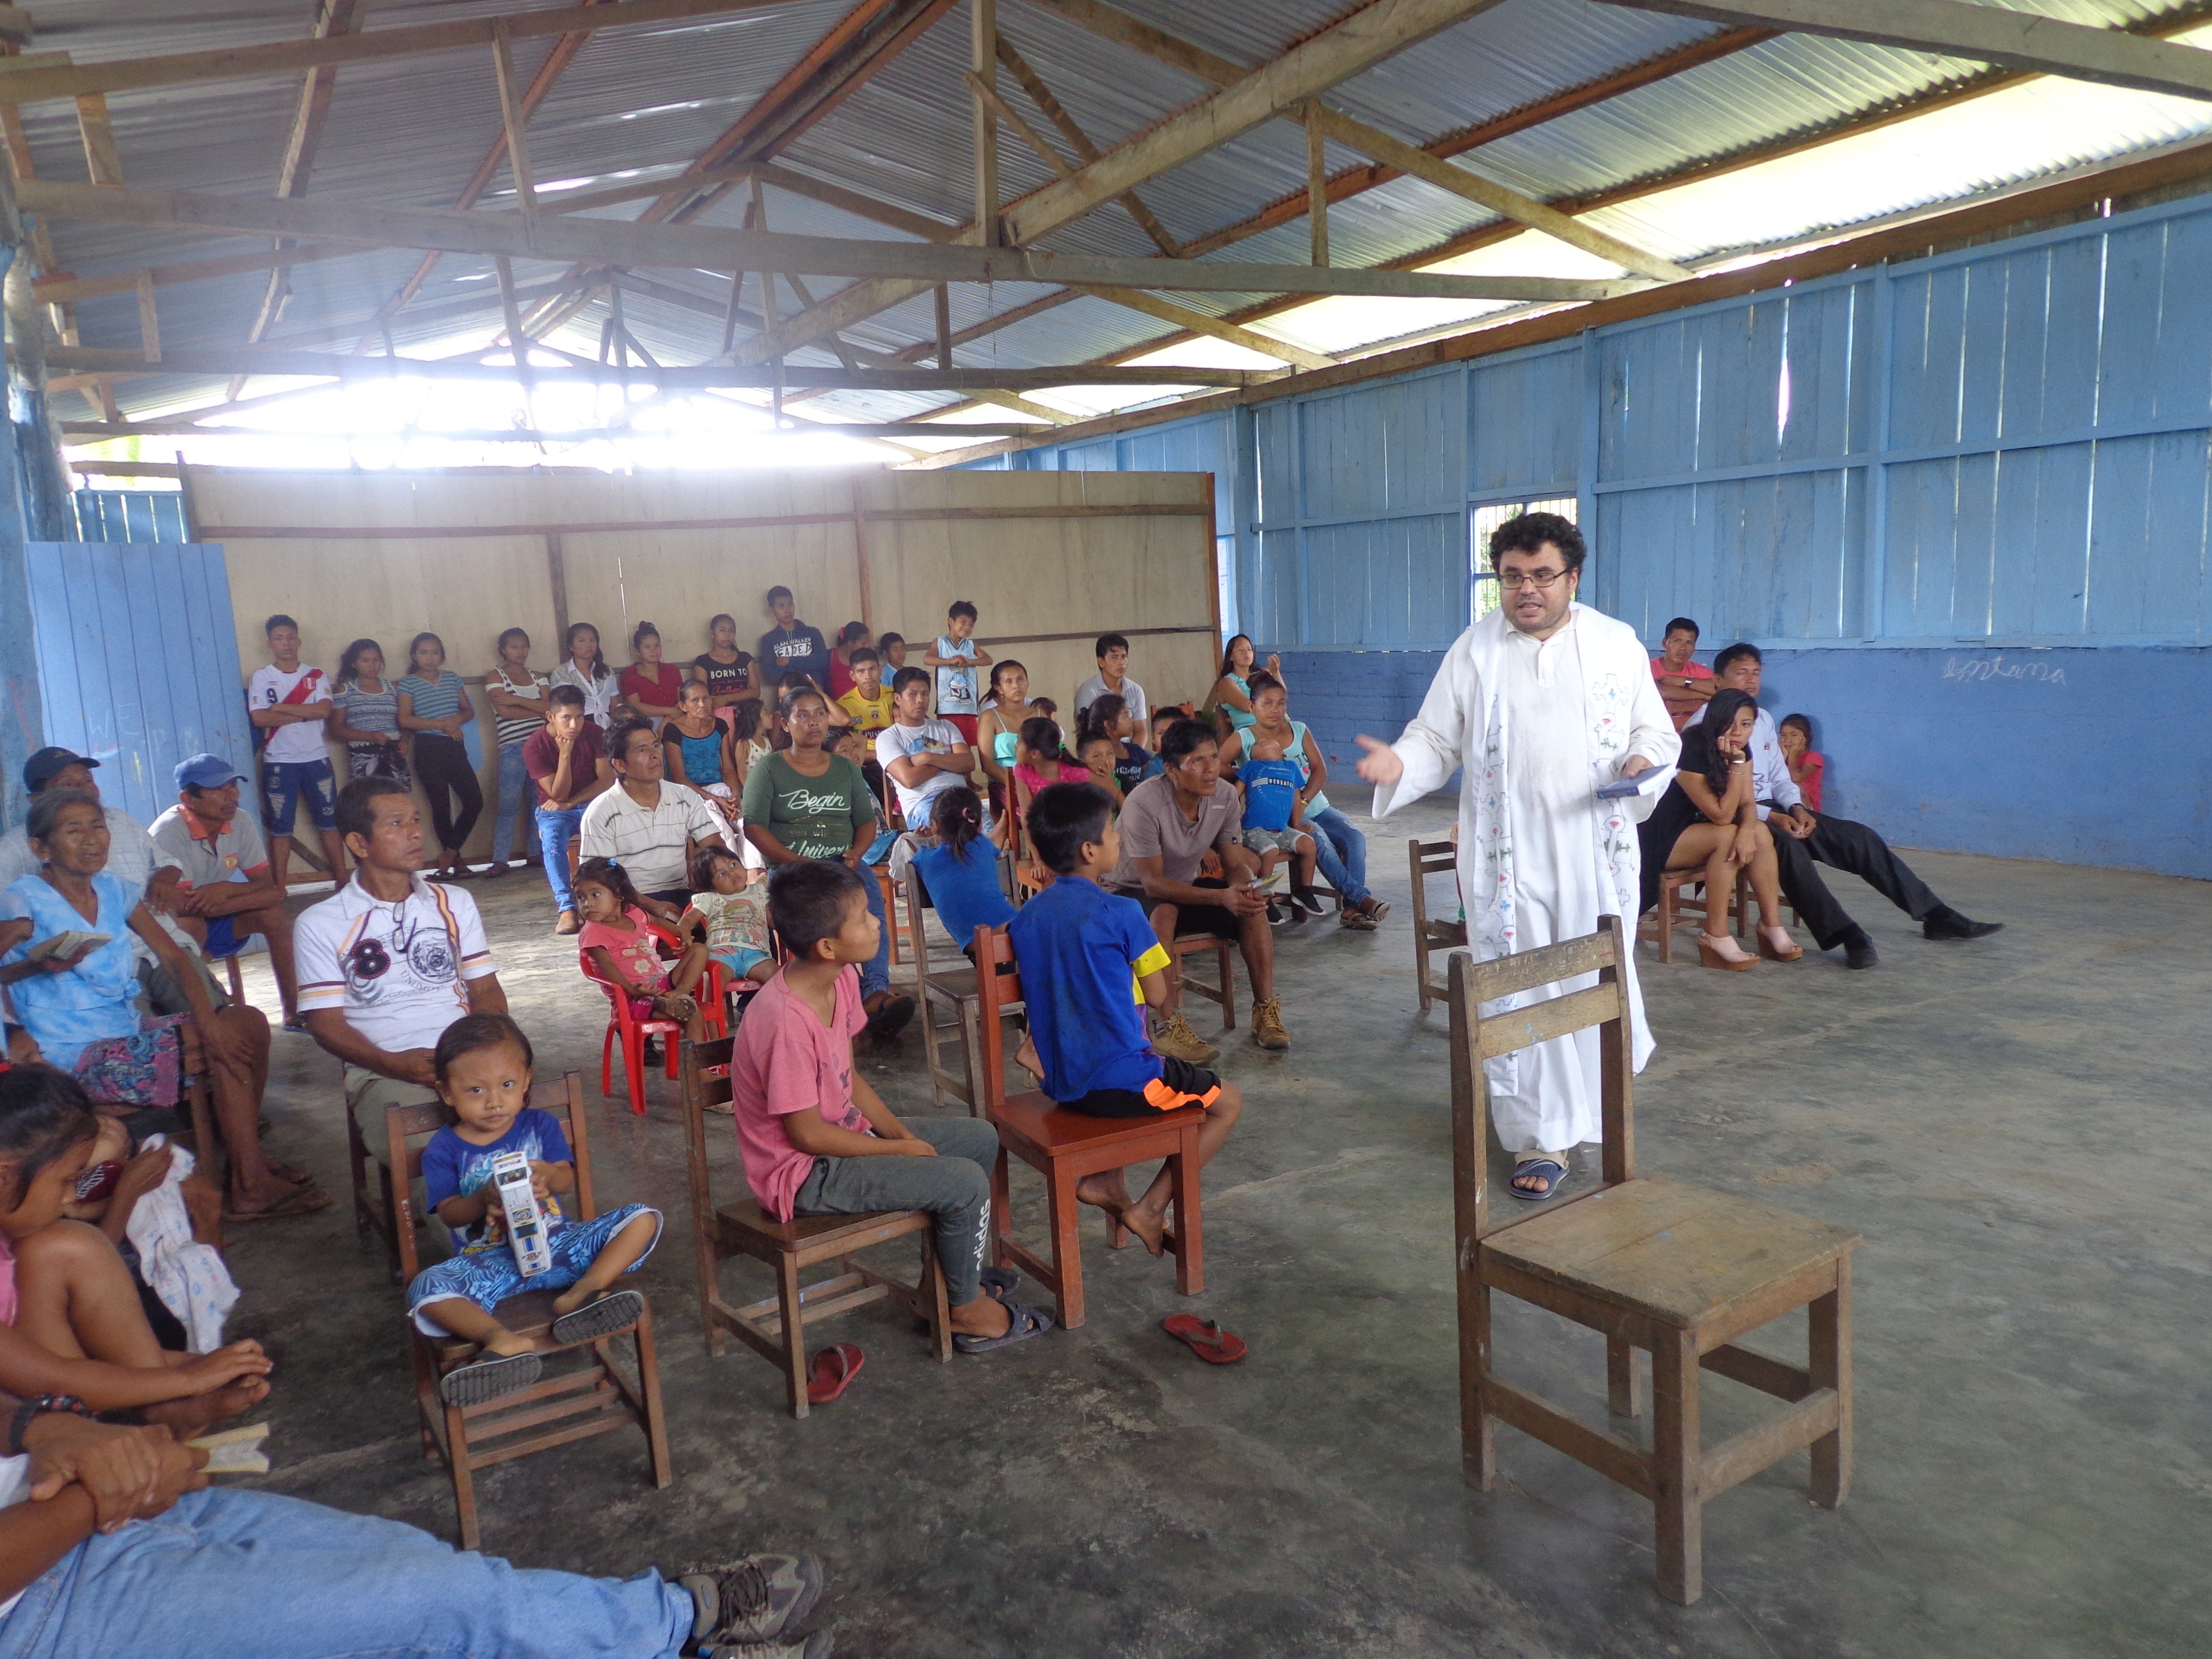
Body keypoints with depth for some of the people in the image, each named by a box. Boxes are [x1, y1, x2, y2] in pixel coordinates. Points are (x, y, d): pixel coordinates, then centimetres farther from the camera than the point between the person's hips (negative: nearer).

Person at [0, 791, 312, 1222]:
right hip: (78, 1057, -7)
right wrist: (39, 966, -39)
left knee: (247, 1022, -11)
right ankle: (250, 1188, -11)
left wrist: (208, 1021, -13)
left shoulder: (115, 891, 8)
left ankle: (248, 1156, 1)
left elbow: (174, 958, 1)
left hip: (131, 1031, 7)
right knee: (227, 1046, -21)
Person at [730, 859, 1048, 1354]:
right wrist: (903, 1150, -14)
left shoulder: (842, 979, -3)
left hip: (845, 1132, 9)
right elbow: (807, 1134, -24)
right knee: (965, 1183, -18)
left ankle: (951, 1272, 22)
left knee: (981, 1138, 11)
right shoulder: (785, 1021, -30)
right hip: (803, 1172, -9)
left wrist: (902, 1134, -3)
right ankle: (967, 1310, 6)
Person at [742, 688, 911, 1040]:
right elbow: (754, 826, 0)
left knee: (870, 891, -33)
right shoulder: (768, 768, 9)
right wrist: (795, 862, -13)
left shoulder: (846, 769, 20)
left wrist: (856, 853, -5)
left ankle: (877, 990, -47)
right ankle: (866, 994, -45)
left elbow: (867, 821, 18)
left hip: (842, 865, 3)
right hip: (788, 867, -2)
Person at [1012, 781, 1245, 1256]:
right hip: (1120, 1082, -7)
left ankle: (1103, 1179, 20)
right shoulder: (1121, 914, -15)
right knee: (1227, 1103, 14)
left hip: (1061, 1083, 7)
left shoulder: (1026, 918, 3)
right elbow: (1157, 996, -6)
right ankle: (1150, 1209, 6)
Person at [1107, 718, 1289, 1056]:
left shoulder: (1226, 796, -10)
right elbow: (1153, 882, -30)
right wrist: (1220, 896, -40)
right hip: (1131, 893, -6)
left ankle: (1266, 1011, -9)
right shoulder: (1144, 804, -29)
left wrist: (1245, 888, -30)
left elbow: (1235, 864, -5)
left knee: (1251, 904, -18)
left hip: (1185, 886, 6)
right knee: (1164, 912, -38)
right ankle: (1169, 1026, -34)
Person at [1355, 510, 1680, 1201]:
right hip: (1508, 858, -1)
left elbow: (1657, 730, 9)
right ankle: (1541, 1137, 13)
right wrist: (1399, 765, -16)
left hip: (1594, 853, 1)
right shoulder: (1473, 651, 4)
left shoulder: (1617, 643, 5)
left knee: (1598, 982, 12)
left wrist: (1643, 760, -14)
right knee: (1520, 996, 1)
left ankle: (1604, 1097, 38)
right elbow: (1437, 738, 5)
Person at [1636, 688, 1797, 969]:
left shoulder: (1741, 750, -1)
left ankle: (1772, 927, -9)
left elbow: (1748, 804, -5)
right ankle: (1715, 938, -23)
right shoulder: (1689, 751, -26)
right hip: (1657, 840, -8)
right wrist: (1737, 764, -29)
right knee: (1727, 836, -29)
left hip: (1694, 833, 8)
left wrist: (1748, 830, -27)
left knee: (1761, 833, -13)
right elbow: (1721, 815, -25)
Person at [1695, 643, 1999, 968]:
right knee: (1786, 844, -37)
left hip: (1772, 809, 8)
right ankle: (1845, 935, -40)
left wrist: (1796, 808, -3)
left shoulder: (1763, 719, 17)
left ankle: (1937, 917, 3)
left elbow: (1779, 778, 20)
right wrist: (1771, 817, -24)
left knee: (1858, 837, -4)